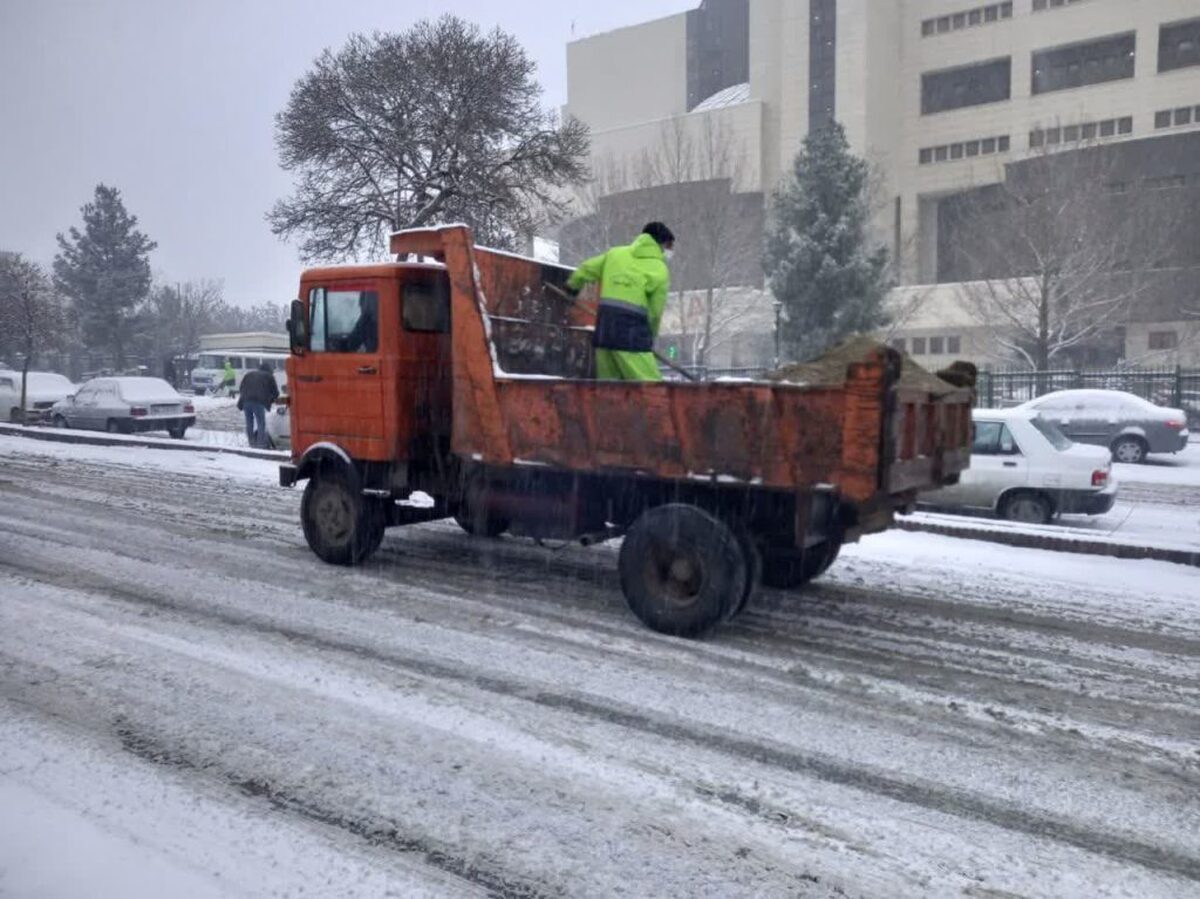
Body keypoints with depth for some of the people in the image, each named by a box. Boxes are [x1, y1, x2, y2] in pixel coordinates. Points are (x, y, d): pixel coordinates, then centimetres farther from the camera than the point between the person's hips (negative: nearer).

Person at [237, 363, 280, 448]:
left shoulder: (249, 374, 28)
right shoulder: (269, 376, 17)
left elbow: (241, 389, 25)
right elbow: (275, 392, 16)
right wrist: (271, 400, 33)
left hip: (246, 401, 4)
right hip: (259, 402, -4)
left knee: (249, 423, 13)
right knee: (261, 423, -2)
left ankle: (252, 443, 15)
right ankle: (261, 444, -9)